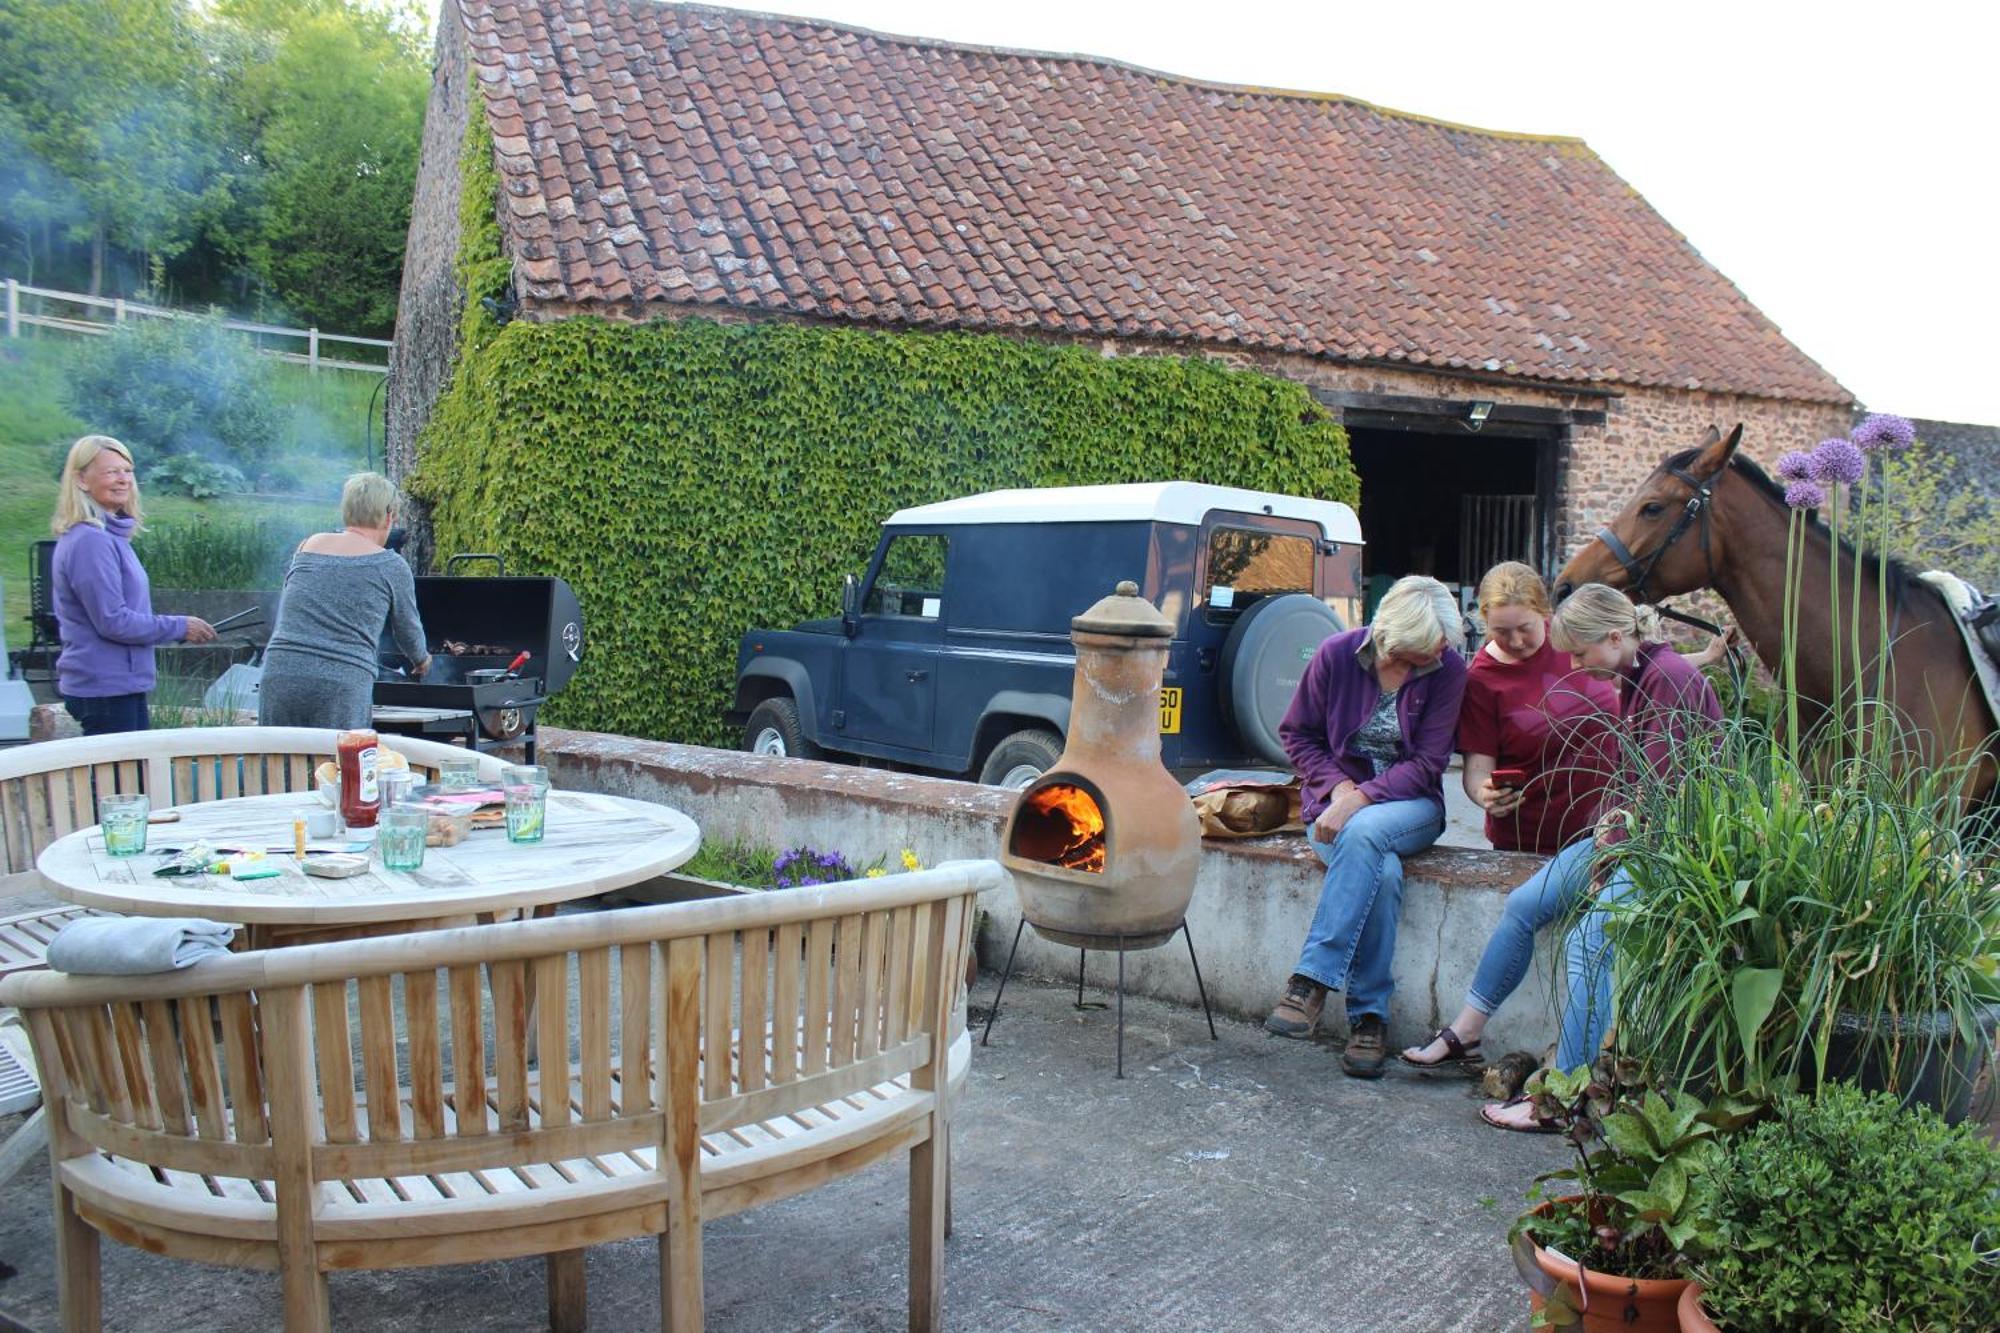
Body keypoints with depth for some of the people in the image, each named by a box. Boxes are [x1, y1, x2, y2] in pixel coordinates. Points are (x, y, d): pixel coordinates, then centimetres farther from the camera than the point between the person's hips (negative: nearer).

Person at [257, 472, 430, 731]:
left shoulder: (307, 547, 15)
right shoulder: (391, 566, 5)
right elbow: (408, 630, 18)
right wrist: (422, 659, 39)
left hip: (279, 677, 4)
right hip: (342, 687, -3)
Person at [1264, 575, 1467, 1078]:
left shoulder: (1448, 669, -6)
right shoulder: (1336, 654, -6)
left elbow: (1426, 763, -9)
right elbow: (1298, 735, 3)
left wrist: (1361, 798, -22)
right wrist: (1337, 786, -13)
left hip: (1409, 805, 0)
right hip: (1336, 801, 0)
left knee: (1363, 832, -36)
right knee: (1382, 873, -33)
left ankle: (1313, 978, -34)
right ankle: (1368, 1015, -26)